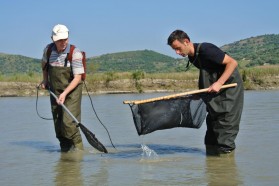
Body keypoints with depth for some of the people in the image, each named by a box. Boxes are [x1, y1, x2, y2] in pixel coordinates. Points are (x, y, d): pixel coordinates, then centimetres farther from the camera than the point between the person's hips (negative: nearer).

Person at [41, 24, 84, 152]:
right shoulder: (48, 49, -2)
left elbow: (77, 78, -19)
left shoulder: (75, 53, -18)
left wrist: (64, 93, -26)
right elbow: (44, 62, 23)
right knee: (58, 125, 7)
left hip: (72, 91, -5)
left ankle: (78, 149, -2)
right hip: (55, 92, 5)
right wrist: (45, 80, 18)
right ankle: (65, 150, 21)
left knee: (69, 122, -16)